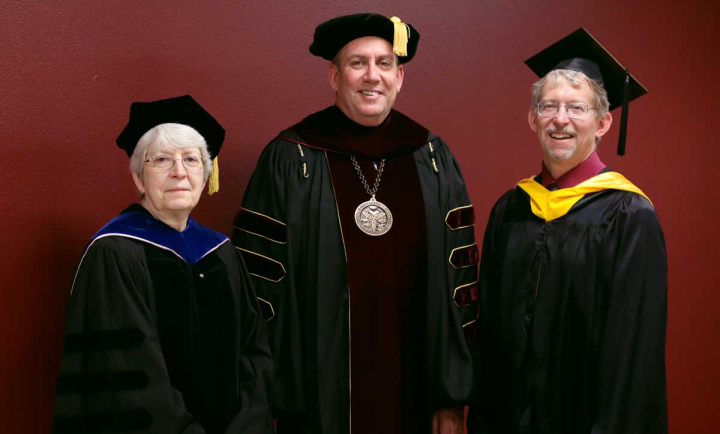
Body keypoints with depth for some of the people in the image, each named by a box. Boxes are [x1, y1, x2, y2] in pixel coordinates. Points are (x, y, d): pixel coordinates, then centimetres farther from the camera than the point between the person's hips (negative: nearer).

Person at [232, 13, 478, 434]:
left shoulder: (433, 160, 3)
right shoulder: (289, 160, -5)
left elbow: (460, 280, 4)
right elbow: (259, 281, -5)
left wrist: (453, 400, 2)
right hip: (317, 393, -2)